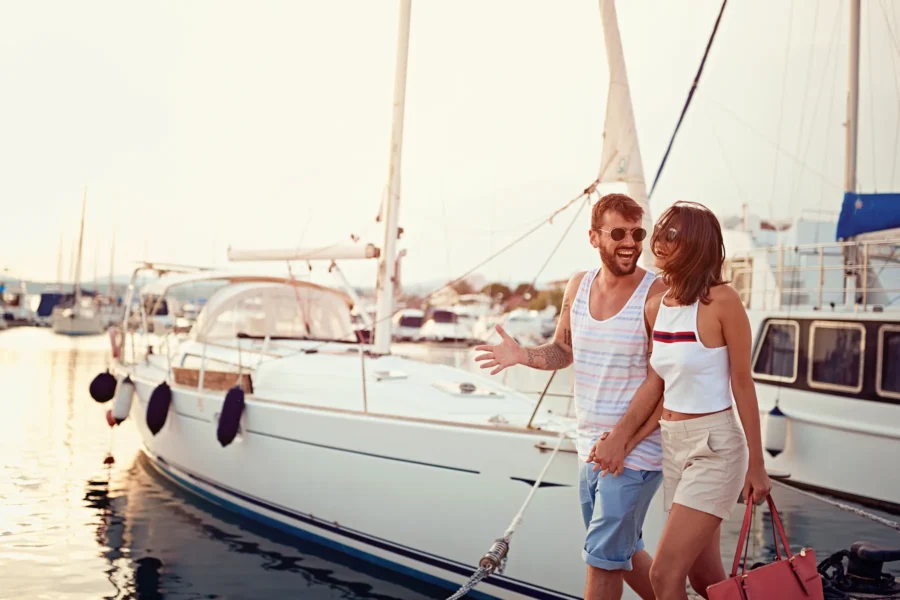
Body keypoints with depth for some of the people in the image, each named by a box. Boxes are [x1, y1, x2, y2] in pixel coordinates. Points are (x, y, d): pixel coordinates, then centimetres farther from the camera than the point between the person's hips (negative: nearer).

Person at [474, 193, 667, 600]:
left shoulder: (657, 295, -16)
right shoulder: (578, 286, 3)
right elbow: (563, 350, 14)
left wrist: (626, 441, -22)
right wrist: (523, 356, -7)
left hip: (636, 450, -6)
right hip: (590, 446, 6)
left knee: (602, 558, 0)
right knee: (622, 550, 20)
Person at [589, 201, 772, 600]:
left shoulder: (722, 301, -15)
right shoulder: (656, 306, 4)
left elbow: (743, 384, -10)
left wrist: (756, 465, -6)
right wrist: (619, 437, 1)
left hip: (714, 446, -7)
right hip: (672, 444, 7)